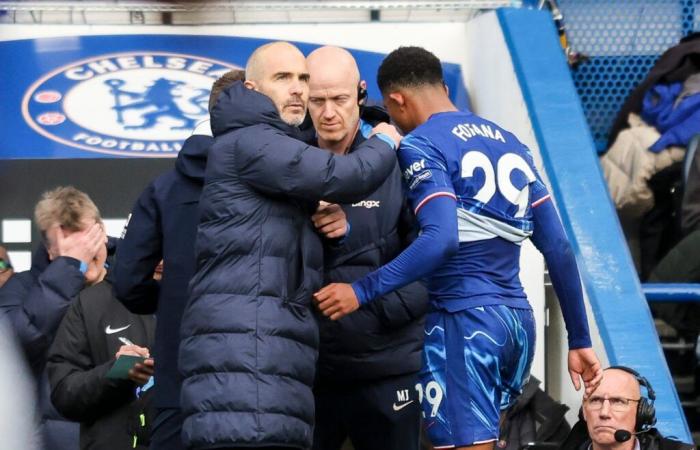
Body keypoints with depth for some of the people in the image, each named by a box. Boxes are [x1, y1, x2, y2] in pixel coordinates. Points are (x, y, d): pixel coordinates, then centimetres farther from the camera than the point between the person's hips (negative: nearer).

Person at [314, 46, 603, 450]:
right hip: (519, 319, 8)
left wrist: (362, 291, -20)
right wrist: (580, 341, 17)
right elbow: (559, 248, 14)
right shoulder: (509, 142, 17)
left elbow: (442, 239, -21)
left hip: (464, 320, -8)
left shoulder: (420, 146, -5)